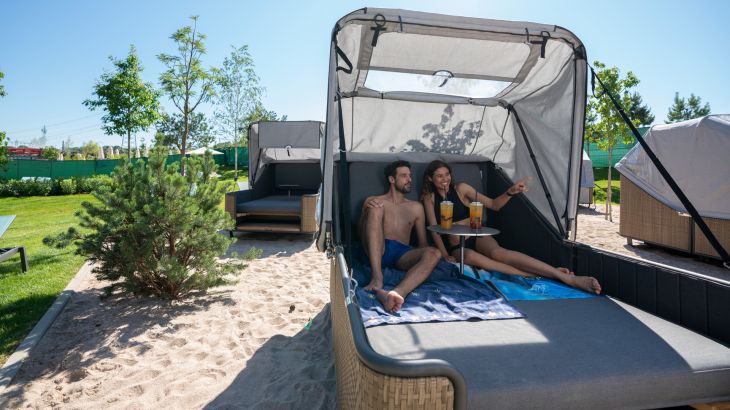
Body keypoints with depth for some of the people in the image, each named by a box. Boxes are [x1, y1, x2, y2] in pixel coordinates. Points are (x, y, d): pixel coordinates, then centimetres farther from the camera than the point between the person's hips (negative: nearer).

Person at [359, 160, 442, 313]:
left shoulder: (416, 207, 23)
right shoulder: (373, 201, 16)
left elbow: (423, 242, 21)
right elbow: (362, 234, 6)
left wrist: (421, 258, -3)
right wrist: (367, 211, -14)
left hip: (402, 254, 2)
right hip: (377, 251, -2)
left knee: (434, 253, -29)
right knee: (375, 209, -25)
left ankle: (396, 293, -56)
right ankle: (377, 277, -39)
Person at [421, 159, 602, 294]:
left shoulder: (461, 188, 4)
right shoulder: (429, 197, 2)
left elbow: (494, 205, 5)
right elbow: (434, 229, -5)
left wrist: (510, 192, -13)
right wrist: (445, 255, -17)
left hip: (476, 236, 1)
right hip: (455, 247, 0)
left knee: (497, 252, -33)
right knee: (471, 256, -37)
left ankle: (567, 277, -43)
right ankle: (535, 277, -40)